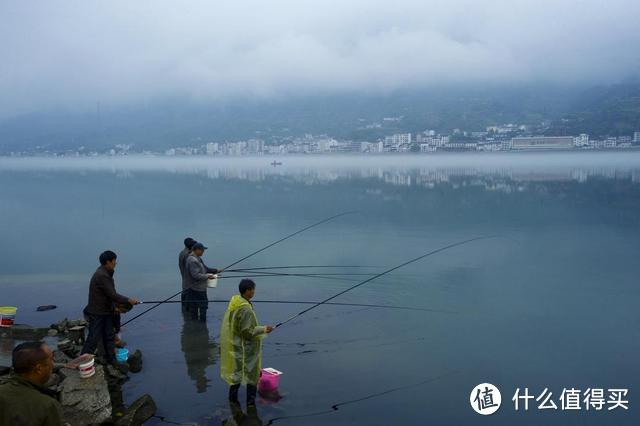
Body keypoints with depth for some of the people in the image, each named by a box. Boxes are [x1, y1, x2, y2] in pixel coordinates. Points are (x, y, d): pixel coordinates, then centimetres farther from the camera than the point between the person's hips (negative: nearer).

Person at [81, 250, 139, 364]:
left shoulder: (105, 273, 8)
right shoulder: (102, 276, -22)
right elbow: (112, 295, -24)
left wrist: (115, 306, 9)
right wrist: (128, 300, -17)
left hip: (106, 311, 10)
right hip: (97, 313, -10)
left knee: (109, 336, 12)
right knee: (94, 338, -3)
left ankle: (111, 359, 20)